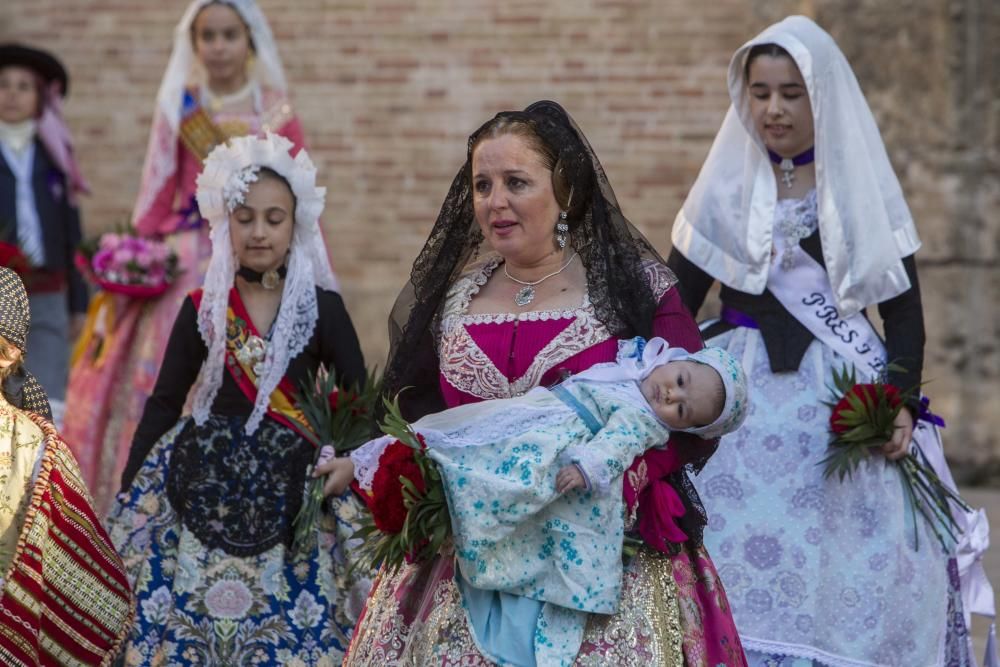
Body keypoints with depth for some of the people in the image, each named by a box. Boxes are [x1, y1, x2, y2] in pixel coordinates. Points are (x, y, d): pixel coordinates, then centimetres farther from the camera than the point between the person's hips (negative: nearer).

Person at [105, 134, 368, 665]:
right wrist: (126, 496, 7)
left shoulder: (322, 308, 0)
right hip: (205, 488, 1)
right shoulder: (202, 309, 3)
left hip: (291, 496, -1)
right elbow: (164, 402, 8)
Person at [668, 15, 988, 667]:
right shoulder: (726, 186, 8)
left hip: (843, 400, -1)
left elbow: (904, 307, 4)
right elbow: (676, 302, 9)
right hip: (741, 397, 1)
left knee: (842, 579, -5)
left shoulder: (864, 188, 4)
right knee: (737, 569, -5)